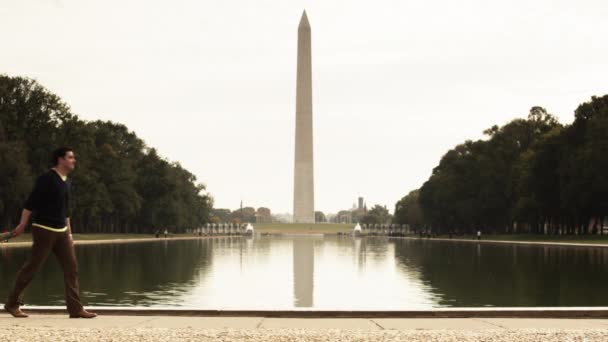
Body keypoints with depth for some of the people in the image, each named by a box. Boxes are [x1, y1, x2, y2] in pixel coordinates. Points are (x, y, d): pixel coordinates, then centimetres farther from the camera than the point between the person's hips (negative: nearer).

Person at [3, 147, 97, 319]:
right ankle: (12, 303, 13)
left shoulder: (66, 181, 13)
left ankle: (75, 308, 0)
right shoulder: (47, 178, -12)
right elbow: (31, 202, -14)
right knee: (32, 267, -1)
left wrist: (69, 231, 21)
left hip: (61, 231, 8)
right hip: (44, 229, -8)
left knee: (71, 267, 0)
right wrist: (22, 224, -19)